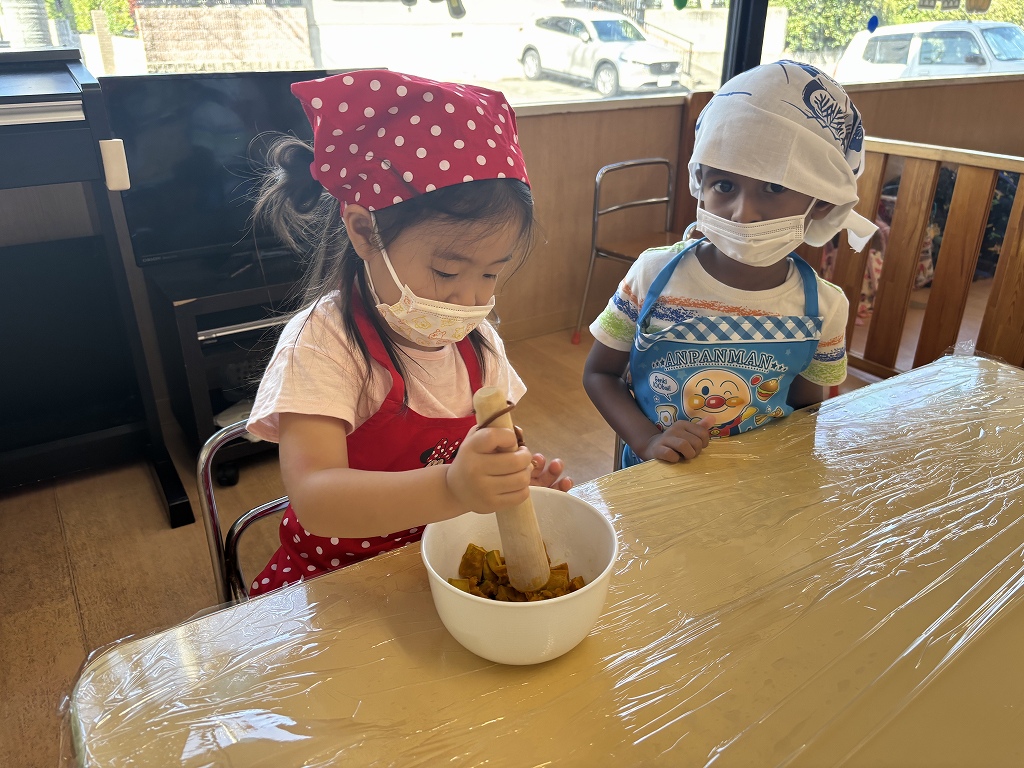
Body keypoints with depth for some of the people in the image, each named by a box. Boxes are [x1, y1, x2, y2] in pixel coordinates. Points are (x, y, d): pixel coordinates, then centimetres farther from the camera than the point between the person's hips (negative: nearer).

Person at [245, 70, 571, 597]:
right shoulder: (322, 343, -19)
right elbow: (314, 499, -31)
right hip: (337, 575, -5)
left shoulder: (474, 340, 0)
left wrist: (514, 477, -13)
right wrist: (450, 487, -47)